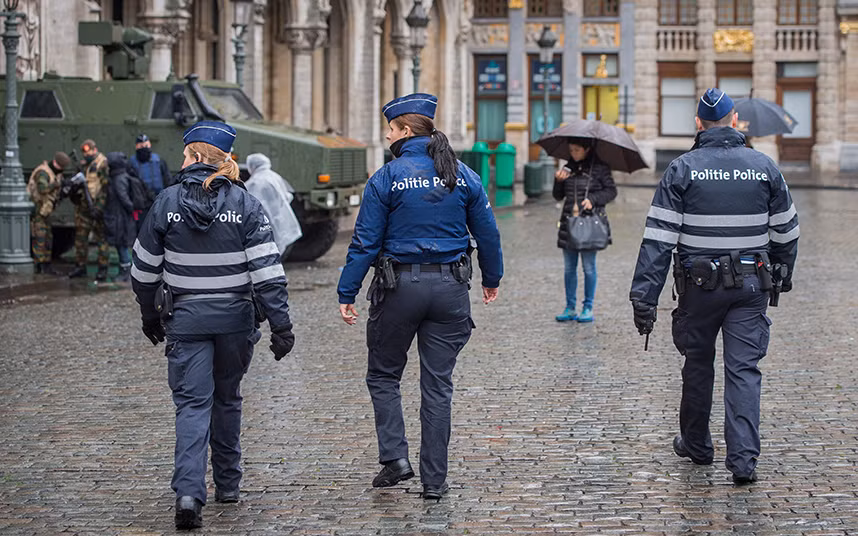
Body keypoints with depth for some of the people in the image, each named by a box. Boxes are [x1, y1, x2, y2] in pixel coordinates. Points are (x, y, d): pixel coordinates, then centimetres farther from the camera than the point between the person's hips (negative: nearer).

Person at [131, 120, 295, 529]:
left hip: (185, 319, -1)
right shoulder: (245, 205, -6)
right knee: (227, 399, 19)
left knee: (192, 404, -3)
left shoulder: (167, 203, -3)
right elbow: (267, 270, -10)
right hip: (235, 318, 1)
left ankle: (188, 492, -21)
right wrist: (281, 324, -8)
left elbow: (144, 270, 4)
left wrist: (151, 315, 19)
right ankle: (227, 484, 30)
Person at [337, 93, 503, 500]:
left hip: (399, 286, -3)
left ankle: (395, 457, 0)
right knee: (438, 384, 7)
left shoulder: (387, 178, -7)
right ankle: (434, 479, 8)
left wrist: (346, 293, -3)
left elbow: (365, 241, -8)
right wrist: (492, 279, 25)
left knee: (383, 375, 14)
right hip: (450, 287, 3)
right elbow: (487, 233, 10)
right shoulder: (463, 176, 3)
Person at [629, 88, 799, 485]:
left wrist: (643, 297, -10)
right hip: (751, 286, 1)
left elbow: (658, 239, -10)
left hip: (700, 286, -1)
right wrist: (783, 275, 27)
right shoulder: (764, 167, 2)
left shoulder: (682, 170, -5)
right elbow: (786, 232, 10)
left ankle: (696, 444, 29)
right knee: (744, 369, 0)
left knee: (698, 364, 15)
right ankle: (743, 457, -11)